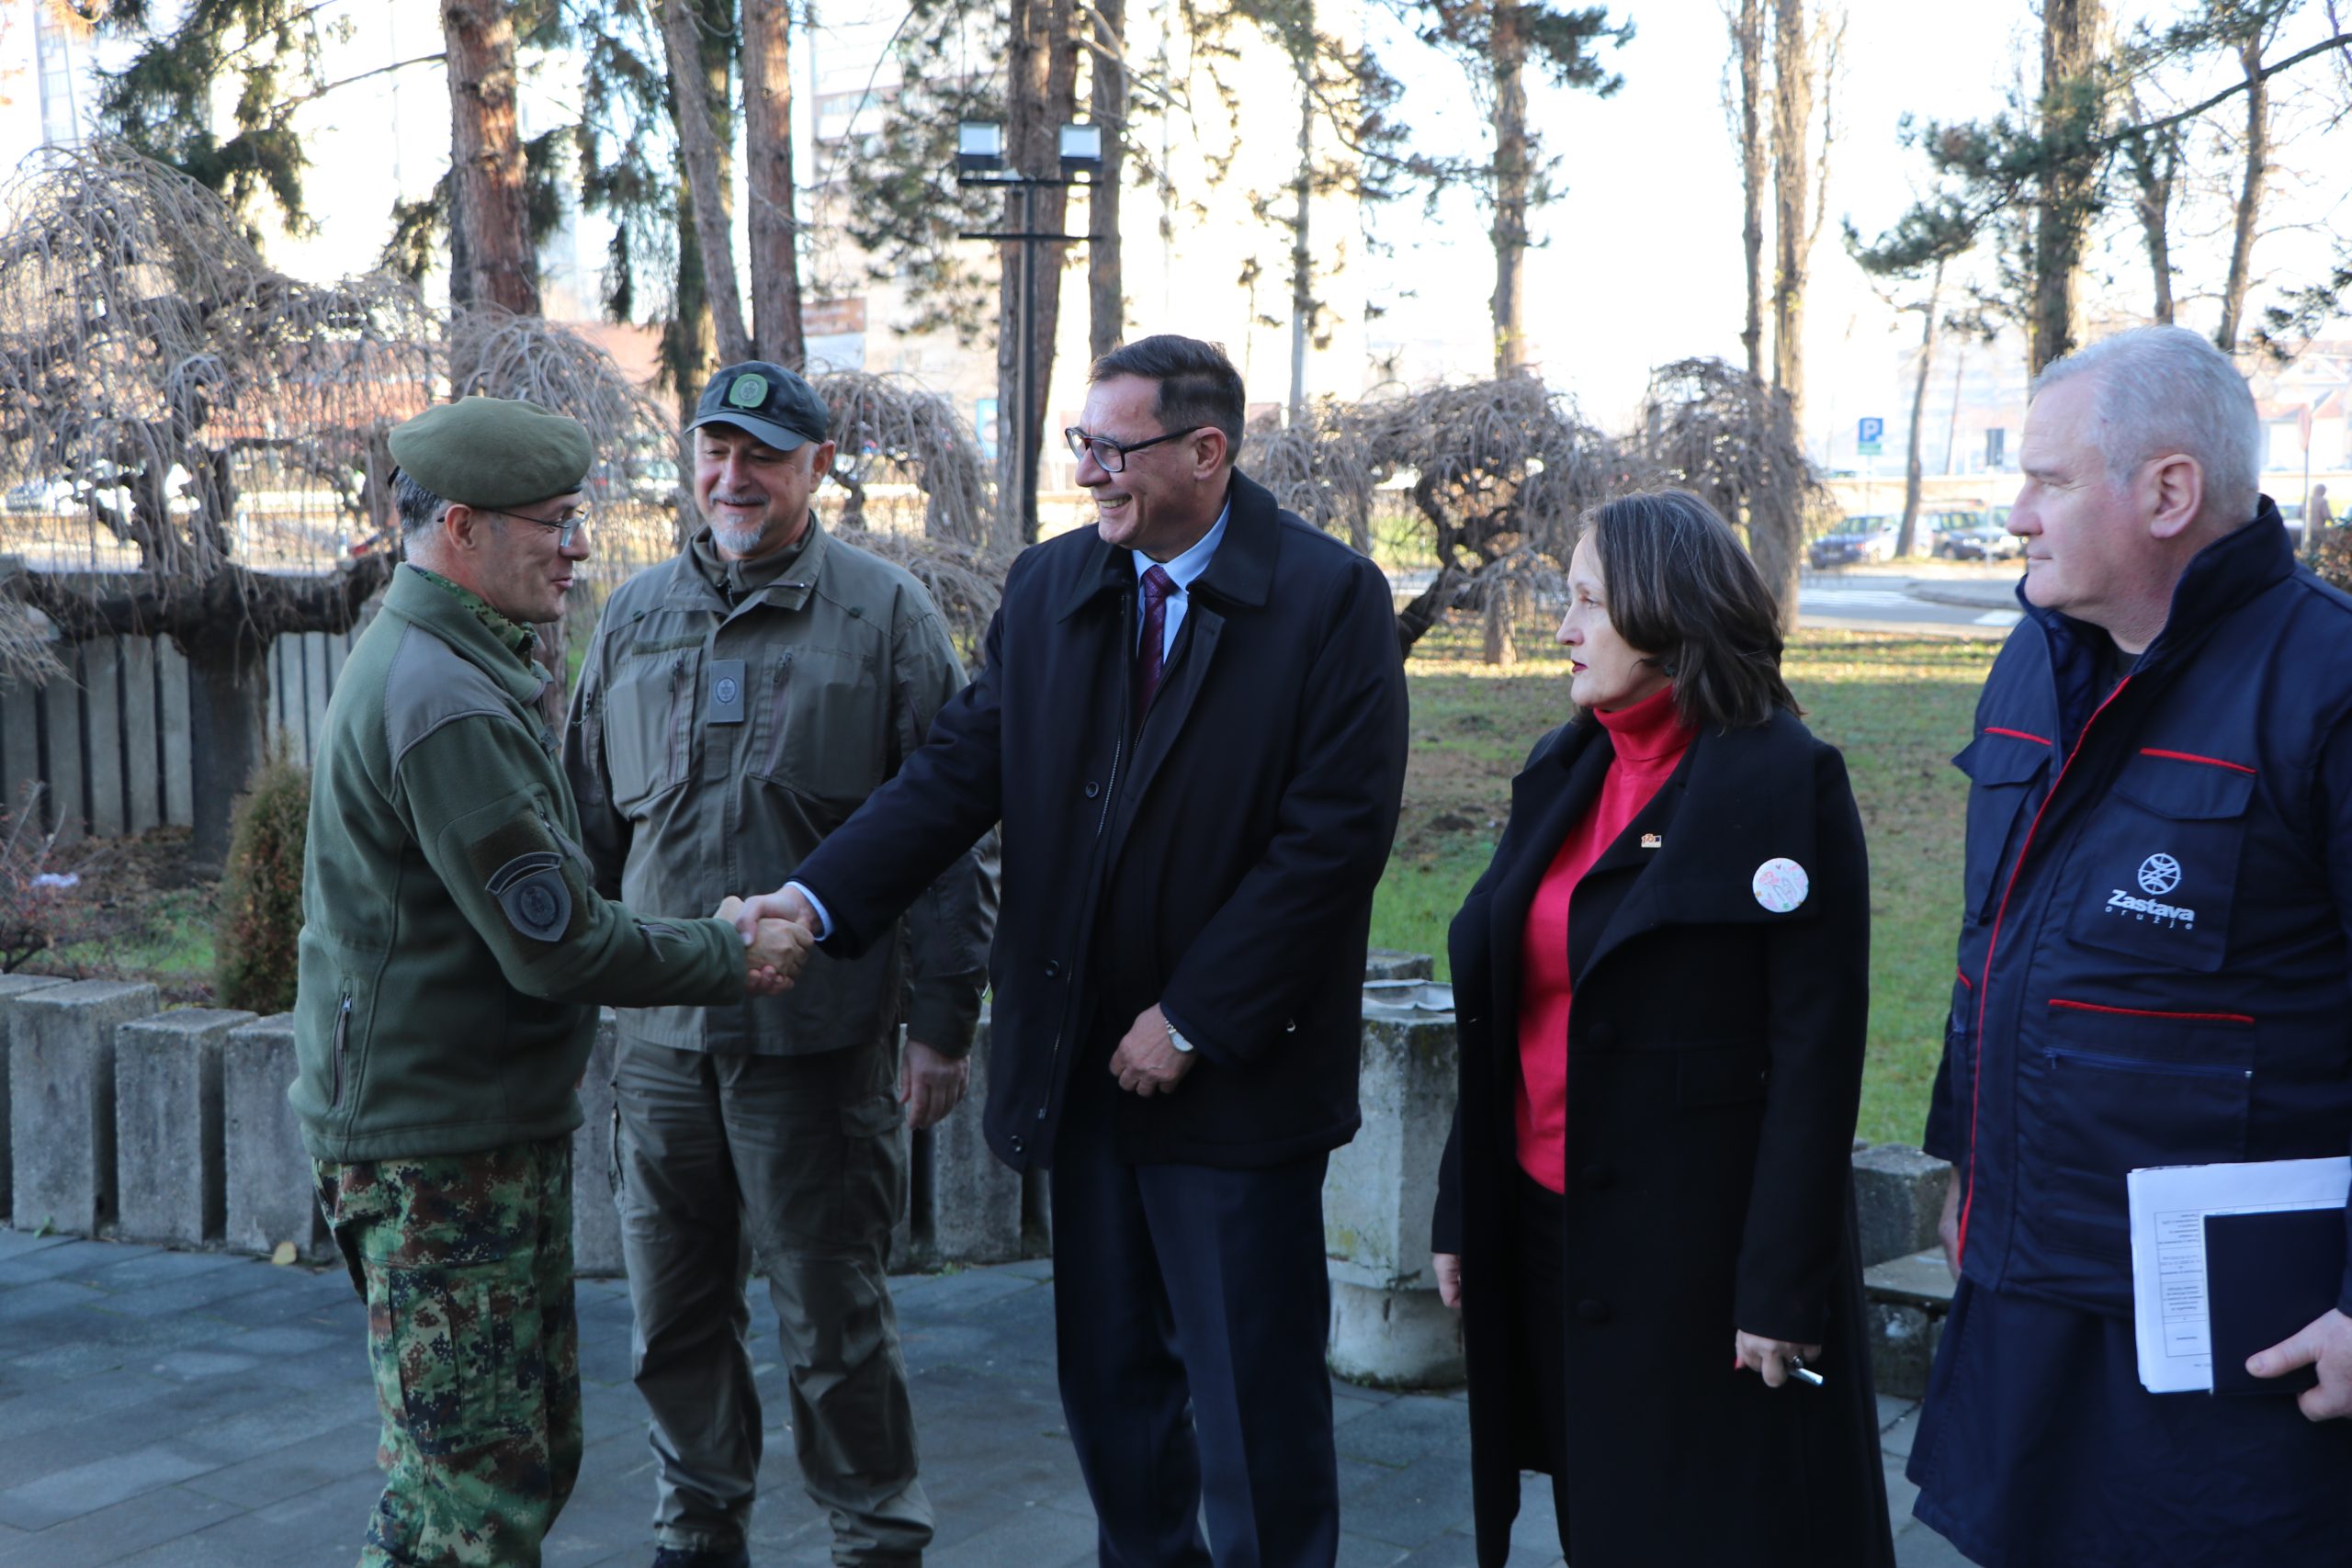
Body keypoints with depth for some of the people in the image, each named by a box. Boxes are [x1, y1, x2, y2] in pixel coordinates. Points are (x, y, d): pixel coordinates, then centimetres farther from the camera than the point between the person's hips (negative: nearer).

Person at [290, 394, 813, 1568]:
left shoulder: (435, 665, 14)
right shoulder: (446, 704, -21)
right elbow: (557, 945, -22)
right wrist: (731, 958, -9)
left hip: (492, 1128, 11)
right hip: (438, 1150, -11)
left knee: (532, 1456, 18)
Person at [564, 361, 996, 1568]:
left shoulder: (885, 613, -2)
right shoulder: (634, 615, 10)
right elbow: (589, 822, 17)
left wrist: (943, 1020, -6)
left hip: (820, 1034, -4)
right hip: (659, 1032, 4)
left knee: (834, 1316, 3)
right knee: (675, 1312, 13)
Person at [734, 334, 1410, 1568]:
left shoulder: (1330, 599, -10)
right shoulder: (1048, 587, 6)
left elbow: (1335, 832, -14)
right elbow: (959, 769, 0)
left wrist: (1193, 1020, -15)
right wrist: (818, 897, -16)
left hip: (1238, 1072, -5)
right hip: (1084, 1061, 5)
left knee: (1252, 1391, 6)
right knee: (1108, 1373, 15)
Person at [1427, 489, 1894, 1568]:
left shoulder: (1785, 782, -11)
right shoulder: (1558, 774, 9)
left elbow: (1817, 1052, -14)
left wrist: (1784, 1284, -17)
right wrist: (1462, 1215, 12)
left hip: (1698, 1239, -6)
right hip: (1549, 1228, 6)